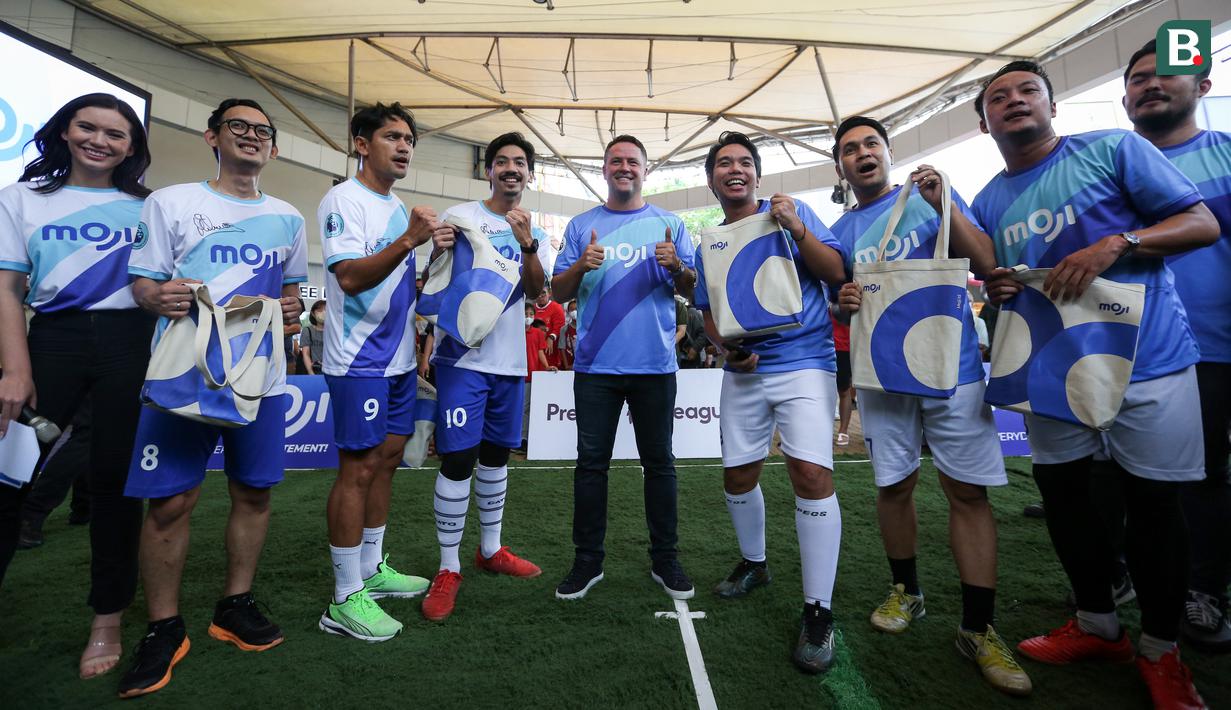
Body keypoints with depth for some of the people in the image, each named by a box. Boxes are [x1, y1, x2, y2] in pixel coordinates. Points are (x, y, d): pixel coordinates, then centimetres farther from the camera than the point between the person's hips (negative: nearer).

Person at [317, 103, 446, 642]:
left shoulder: (400, 208, 17)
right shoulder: (343, 200, -8)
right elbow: (350, 277, -22)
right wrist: (408, 240, -32)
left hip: (399, 359, 9)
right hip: (359, 360, -8)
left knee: (386, 460, 13)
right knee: (359, 468, -5)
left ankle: (372, 569, 28)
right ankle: (345, 601, 7)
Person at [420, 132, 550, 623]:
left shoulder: (532, 231, 11)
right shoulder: (460, 216, -1)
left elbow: (535, 293, -3)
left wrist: (528, 245, -19)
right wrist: (440, 253, -23)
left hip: (510, 360, 5)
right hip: (464, 357, -4)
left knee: (496, 455, 15)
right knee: (458, 459, -6)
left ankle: (490, 550, 31)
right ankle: (448, 569, 10)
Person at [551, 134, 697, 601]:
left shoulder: (669, 225, 9)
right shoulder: (581, 226, 10)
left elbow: (692, 290, 5)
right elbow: (558, 293, 7)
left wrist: (677, 267, -16)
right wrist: (581, 266, -13)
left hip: (655, 365, 0)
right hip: (595, 365, 1)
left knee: (659, 462, 8)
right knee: (591, 462, 6)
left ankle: (665, 560, 23)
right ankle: (587, 561, 20)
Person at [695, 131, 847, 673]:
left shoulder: (793, 213, 1)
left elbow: (836, 271, -6)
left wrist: (797, 229, -21)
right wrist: (726, 348, -5)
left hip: (804, 361, -4)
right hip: (744, 370, 5)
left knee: (811, 473, -18)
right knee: (737, 475, 10)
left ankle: (818, 611, -4)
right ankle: (753, 563, 37)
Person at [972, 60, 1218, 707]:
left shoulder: (1113, 149, -3)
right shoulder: (988, 203, 10)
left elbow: (1203, 224, -6)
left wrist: (1115, 244, -23)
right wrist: (996, 291, -6)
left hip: (1147, 361, -4)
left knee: (1153, 501, 5)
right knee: (1061, 491, 10)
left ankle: (1160, 652, 25)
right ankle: (1098, 625, 31)